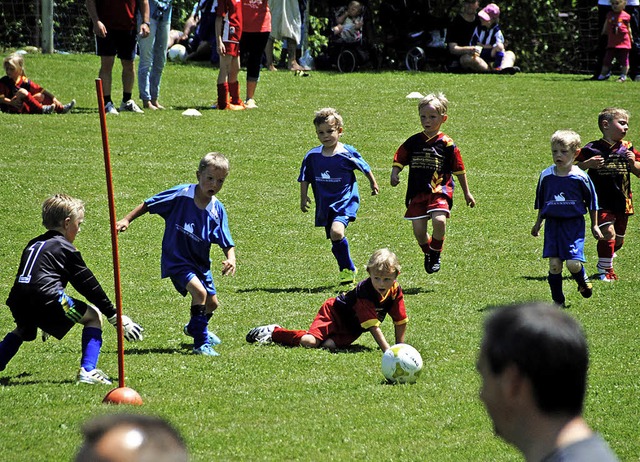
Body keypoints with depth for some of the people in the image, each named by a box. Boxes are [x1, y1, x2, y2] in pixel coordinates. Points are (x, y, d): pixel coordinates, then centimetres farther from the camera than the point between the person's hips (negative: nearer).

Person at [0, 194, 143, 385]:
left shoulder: (33, 245, 27)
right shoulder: (65, 248, 6)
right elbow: (88, 285, 6)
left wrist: (46, 323, 50)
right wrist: (115, 317, 12)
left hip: (19, 304, 7)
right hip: (47, 300, -7)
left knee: (24, 330, 38)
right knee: (93, 316, 10)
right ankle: (87, 370, -3)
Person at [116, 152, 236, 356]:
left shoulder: (217, 210, -8)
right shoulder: (182, 194, -19)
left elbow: (226, 242, -6)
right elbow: (148, 205, -8)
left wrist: (231, 258, -26)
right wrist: (127, 220, -11)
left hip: (200, 262, 6)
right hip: (176, 260, -6)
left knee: (212, 303, 18)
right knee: (199, 291, -27)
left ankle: (194, 328, 52)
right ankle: (201, 343, -16)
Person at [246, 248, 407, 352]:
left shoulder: (395, 291, -15)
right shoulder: (364, 291, -34)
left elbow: (401, 321, -3)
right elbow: (373, 325, -37)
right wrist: (387, 350, -43)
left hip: (351, 329, 5)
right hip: (335, 312, -5)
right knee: (309, 341, -25)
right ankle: (274, 332, 3)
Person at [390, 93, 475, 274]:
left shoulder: (446, 144, -2)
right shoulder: (413, 142, 5)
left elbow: (459, 170, 7)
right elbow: (399, 159, 12)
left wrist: (467, 193, 13)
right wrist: (394, 174, -10)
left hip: (440, 191, -3)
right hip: (417, 192, 3)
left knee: (439, 220, -26)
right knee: (418, 229, -2)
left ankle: (436, 253, 0)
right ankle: (428, 253, 29)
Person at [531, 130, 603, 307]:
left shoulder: (580, 177, -7)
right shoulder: (546, 176, 2)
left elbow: (592, 202, 5)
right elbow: (540, 202, 17)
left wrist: (594, 226, 10)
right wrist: (538, 223, 19)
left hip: (574, 225, -3)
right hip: (552, 224, 3)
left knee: (573, 264, -13)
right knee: (554, 264, -3)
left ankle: (583, 282, 21)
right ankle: (558, 300, 9)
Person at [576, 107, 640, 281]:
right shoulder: (592, 149, -6)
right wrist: (588, 164, -20)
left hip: (622, 202, 5)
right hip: (602, 202, -5)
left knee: (619, 240, 13)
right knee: (608, 233, -20)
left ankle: (603, 264, 41)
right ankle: (606, 269, -3)